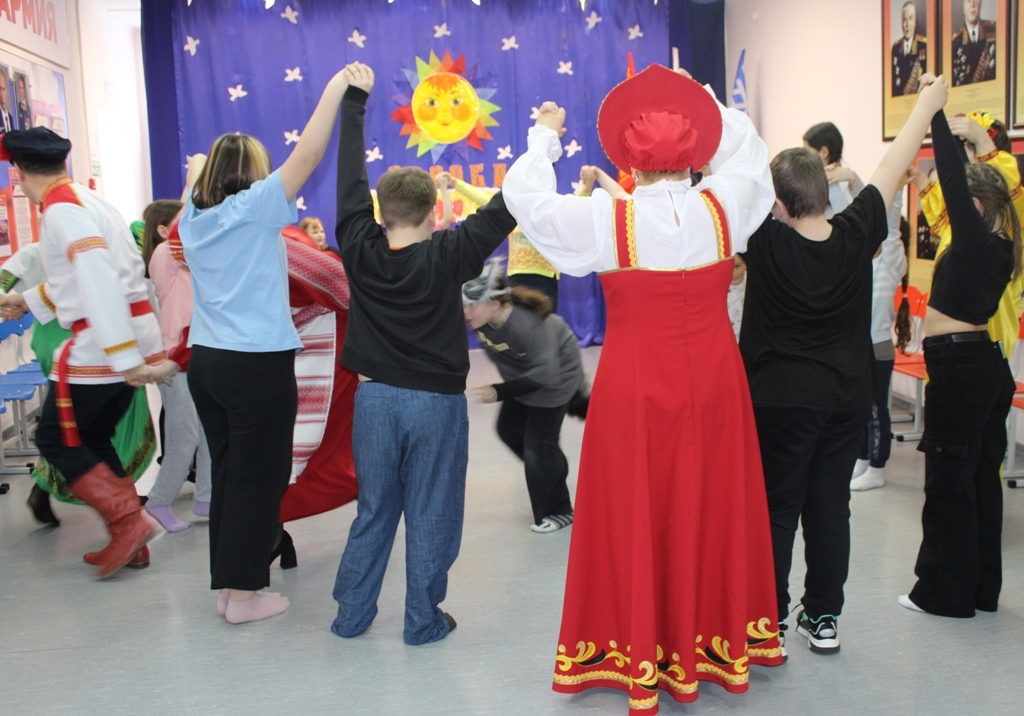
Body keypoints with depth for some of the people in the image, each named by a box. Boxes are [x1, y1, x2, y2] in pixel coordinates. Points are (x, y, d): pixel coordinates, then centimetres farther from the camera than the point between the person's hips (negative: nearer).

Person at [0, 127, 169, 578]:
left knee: (56, 440, 4)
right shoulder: (90, 202, 16)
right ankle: (129, 542, 18)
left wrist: (124, 357, -28)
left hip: (100, 348, -9)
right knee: (93, 441, 17)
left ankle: (129, 520, -5)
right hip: (132, 344, 9)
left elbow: (99, 280, -24)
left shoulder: (61, 211, -13)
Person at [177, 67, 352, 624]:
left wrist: (196, 171, 51)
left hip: (206, 361, 8)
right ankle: (245, 594, 10)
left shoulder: (194, 216, 10)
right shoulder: (254, 207, -9)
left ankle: (226, 585, 23)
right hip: (258, 364, -7)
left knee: (227, 473, 15)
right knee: (257, 479, 2)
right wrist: (336, 90, -10)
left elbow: (194, 187, 33)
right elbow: (308, 153, -14)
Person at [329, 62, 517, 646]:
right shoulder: (445, 258, -14)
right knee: (430, 515, 7)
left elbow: (351, 180, 4)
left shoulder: (360, 251, -5)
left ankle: (352, 614, 23)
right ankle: (424, 621, 16)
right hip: (436, 401, -3)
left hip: (375, 397, 4)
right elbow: (502, 212, -11)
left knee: (374, 510, 15)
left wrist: (354, 101, 14)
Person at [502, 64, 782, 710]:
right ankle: (717, 638, 31)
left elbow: (524, 193, -4)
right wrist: (698, 103, 26)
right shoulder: (722, 208, -6)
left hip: (635, 391, -3)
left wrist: (546, 134, 12)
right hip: (713, 386, 3)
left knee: (636, 516, 8)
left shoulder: (608, 220, -14)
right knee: (714, 509, 15)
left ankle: (639, 654, 20)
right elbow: (747, 150, 15)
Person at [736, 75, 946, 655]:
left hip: (781, 400, -3)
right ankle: (824, 618, 22)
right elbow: (892, 169, 6)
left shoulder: (765, 243, -16)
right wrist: (928, 105, 20)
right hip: (848, 396, 4)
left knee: (776, 511, 4)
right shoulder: (857, 235, -7)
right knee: (831, 507, 11)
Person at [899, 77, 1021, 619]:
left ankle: (947, 591, 9)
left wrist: (936, 113, -17)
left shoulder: (974, 243, -16)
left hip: (958, 367, -9)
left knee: (949, 481, -1)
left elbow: (953, 179, -22)